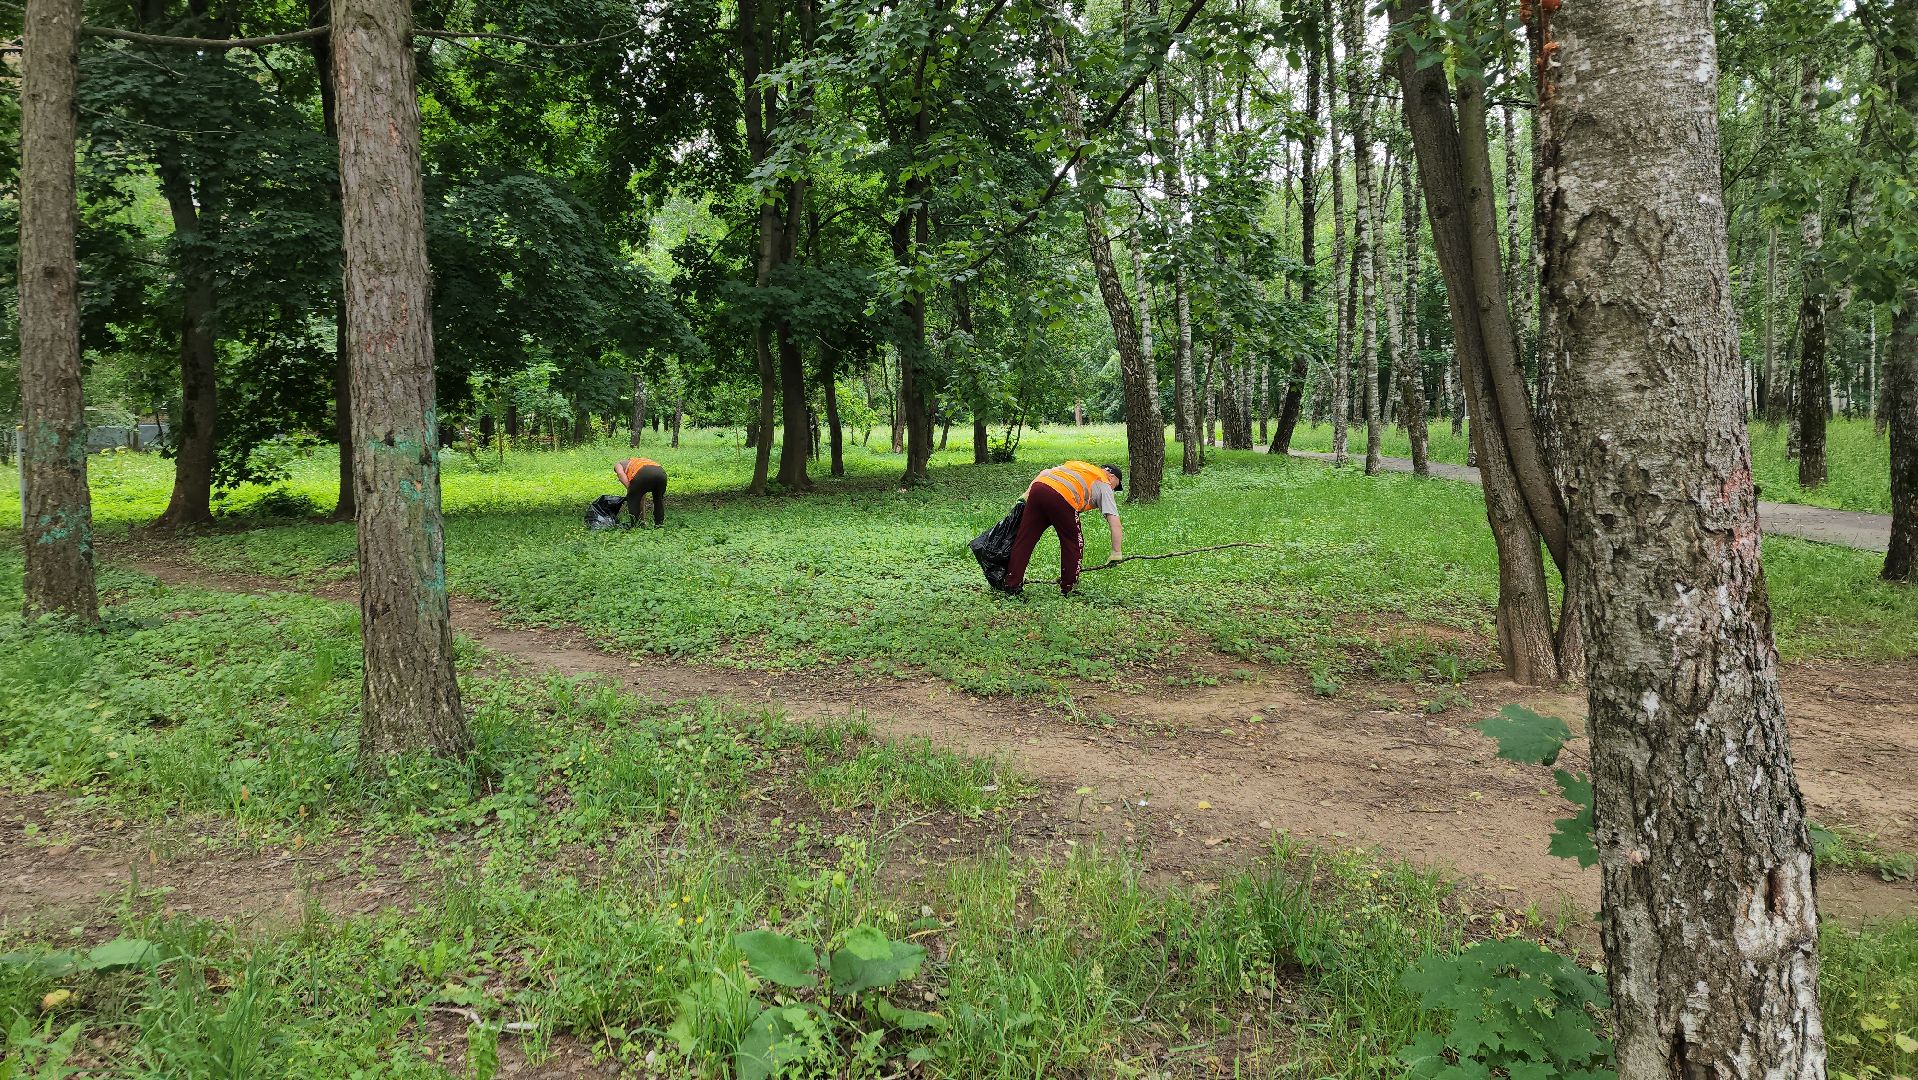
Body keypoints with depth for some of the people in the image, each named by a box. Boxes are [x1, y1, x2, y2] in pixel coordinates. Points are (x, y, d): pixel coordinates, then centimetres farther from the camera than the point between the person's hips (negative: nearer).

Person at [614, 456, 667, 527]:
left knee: (632, 499, 16)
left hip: (643, 473, -5)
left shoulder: (619, 465, 32)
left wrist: (629, 488, 4)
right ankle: (659, 524, 30)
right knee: (658, 500, 30)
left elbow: (620, 473, 2)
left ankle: (635, 526, 14)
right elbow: (642, 498, 46)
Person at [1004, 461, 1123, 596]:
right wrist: (1116, 553, 8)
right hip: (1061, 499, -6)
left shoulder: (1075, 464, 37)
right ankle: (1068, 588, 20)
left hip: (1037, 488, 6)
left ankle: (1012, 585, 16)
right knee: (1073, 543, 13)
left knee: (1024, 539, 10)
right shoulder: (1104, 485, 19)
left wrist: (1025, 495, 22)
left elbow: (1044, 473, 26)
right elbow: (1113, 519, 10)